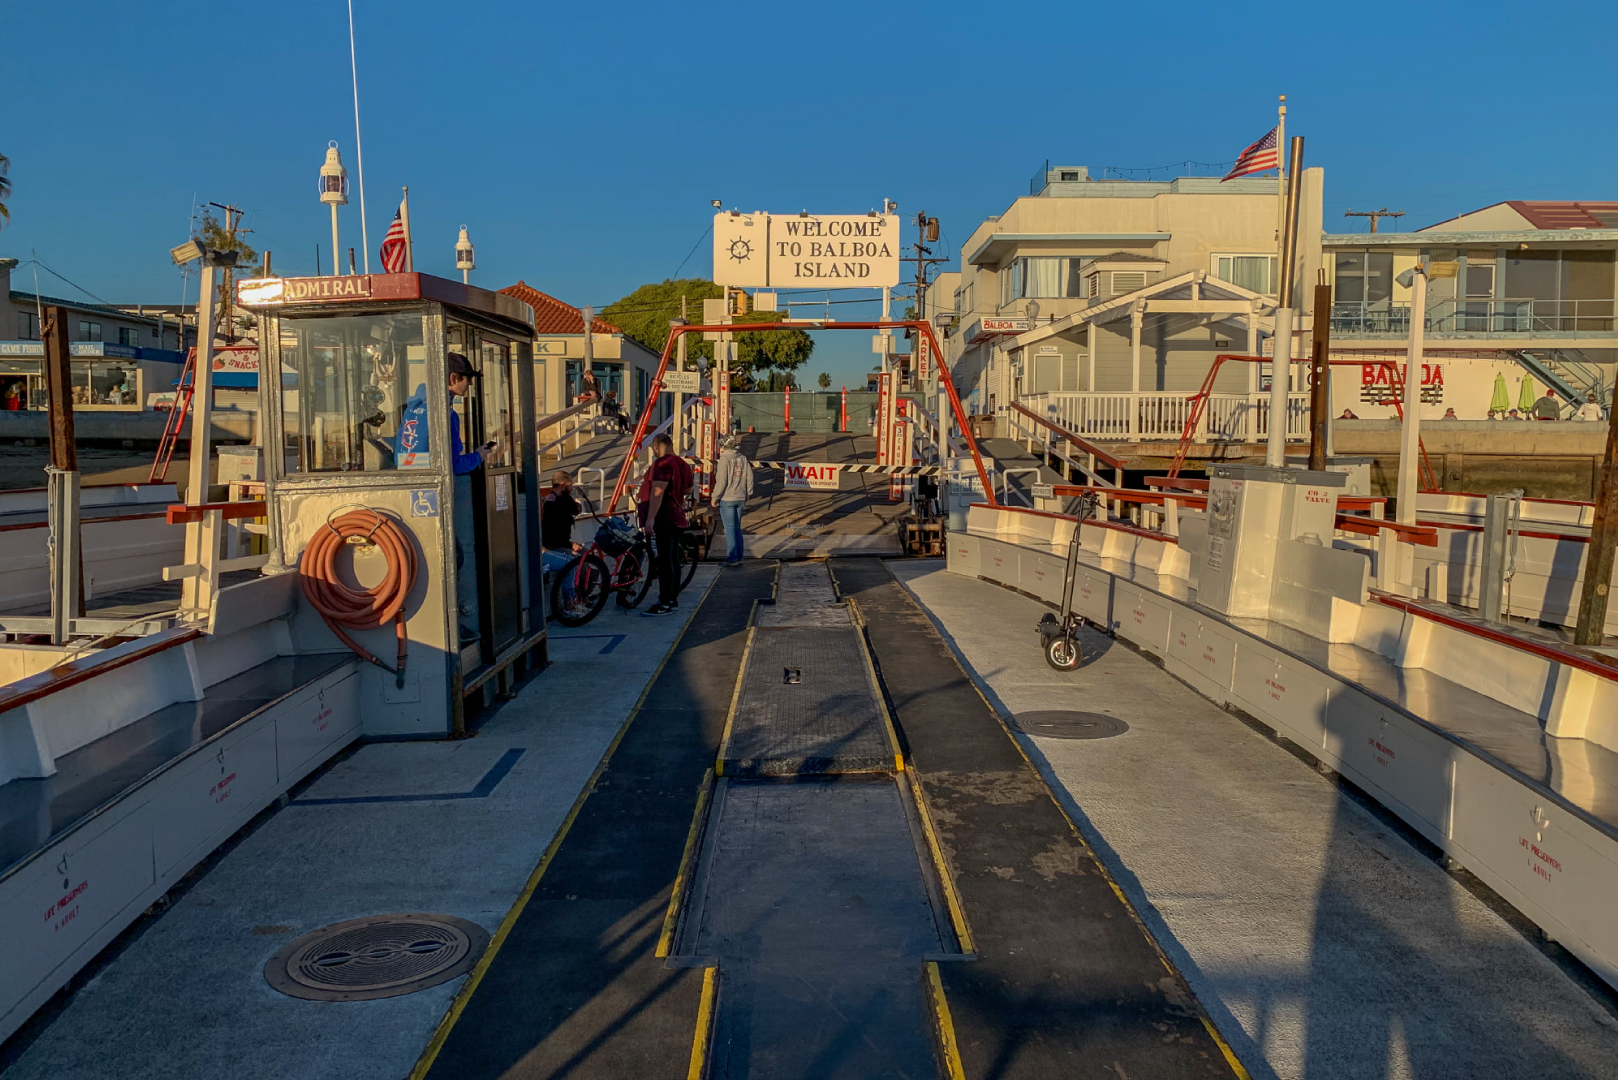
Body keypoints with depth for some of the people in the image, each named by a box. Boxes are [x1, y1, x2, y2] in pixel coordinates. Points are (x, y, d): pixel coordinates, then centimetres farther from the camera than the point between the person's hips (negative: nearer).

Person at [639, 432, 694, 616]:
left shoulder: (662, 464, -15)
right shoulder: (682, 464, 15)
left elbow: (657, 492, -24)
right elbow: (688, 490, 27)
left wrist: (651, 517, -26)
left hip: (663, 518, -10)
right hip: (676, 517, 10)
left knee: (664, 560, -10)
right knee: (673, 559, 13)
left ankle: (664, 603, -10)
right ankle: (673, 600, 19)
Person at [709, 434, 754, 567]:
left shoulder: (725, 459, -13)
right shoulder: (743, 458, 5)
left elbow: (721, 480, -16)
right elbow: (749, 478, 8)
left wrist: (715, 497, -7)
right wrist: (747, 495, 18)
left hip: (727, 498, -6)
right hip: (740, 498, 6)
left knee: (730, 529, -1)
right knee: (737, 528, 14)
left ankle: (732, 559, 1)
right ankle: (739, 557, 17)